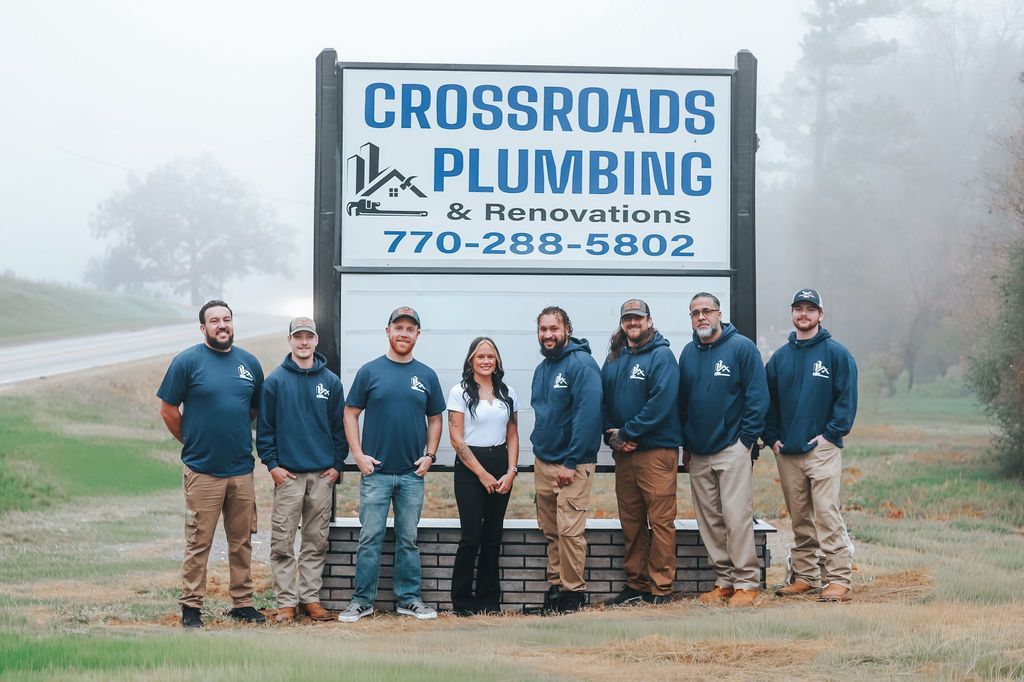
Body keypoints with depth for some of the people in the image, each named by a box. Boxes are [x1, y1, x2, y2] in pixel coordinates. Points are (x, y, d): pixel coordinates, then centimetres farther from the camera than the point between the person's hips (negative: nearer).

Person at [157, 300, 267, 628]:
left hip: (242, 469, 4)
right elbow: (168, 410, 0)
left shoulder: (250, 363, 8)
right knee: (198, 543, -1)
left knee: (242, 542, 9)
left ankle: (242, 603, 18)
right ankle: (191, 607, 6)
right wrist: (192, 442, 6)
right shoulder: (187, 361, -4)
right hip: (202, 470, -4)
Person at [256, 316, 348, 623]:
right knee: (282, 541, -3)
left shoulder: (331, 382, 7)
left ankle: (311, 598, 14)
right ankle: (287, 601, 3)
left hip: (323, 474, 2)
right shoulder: (275, 380, 0)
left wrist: (337, 464, 2)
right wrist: (272, 464, -6)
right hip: (287, 474, -2)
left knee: (316, 541, 6)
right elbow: (264, 426, 0)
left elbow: (340, 426, 9)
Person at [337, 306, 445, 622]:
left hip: (413, 474, 2)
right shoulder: (370, 371, 1)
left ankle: (409, 599, 15)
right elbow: (350, 414, 2)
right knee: (370, 538, -1)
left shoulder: (426, 376, 8)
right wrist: (358, 454, -7)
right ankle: (362, 600, 5)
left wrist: (429, 455, 1)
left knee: (408, 539, 8)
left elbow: (434, 419, 14)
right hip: (375, 471, -2)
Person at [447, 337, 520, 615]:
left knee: (493, 537, 5)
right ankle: (462, 602, 1)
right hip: (469, 467, -4)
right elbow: (457, 439, -6)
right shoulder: (460, 392, -2)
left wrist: (511, 472, -2)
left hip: (501, 468, 4)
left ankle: (489, 601, 12)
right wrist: (482, 474, -9)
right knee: (472, 537, -8)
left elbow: (512, 436, 12)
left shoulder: (508, 394, 11)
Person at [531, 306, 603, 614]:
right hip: (542, 462, 8)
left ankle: (573, 590, 0)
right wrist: (539, 454, 13)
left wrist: (571, 463, -20)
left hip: (572, 464, -8)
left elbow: (588, 414, -19)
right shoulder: (542, 369, 13)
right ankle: (556, 585, 19)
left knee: (569, 530, -9)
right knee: (550, 530, 11)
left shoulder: (582, 364, -12)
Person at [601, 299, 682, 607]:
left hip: (657, 451, -7)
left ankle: (661, 588, -1)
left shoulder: (661, 356, -6)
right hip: (623, 453, 7)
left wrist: (626, 433, -15)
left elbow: (661, 402, -17)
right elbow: (603, 401, 14)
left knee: (660, 520, -5)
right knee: (631, 521, 11)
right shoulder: (614, 359, 15)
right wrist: (612, 436, -4)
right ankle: (635, 584, 18)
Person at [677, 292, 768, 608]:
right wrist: (686, 445, 12)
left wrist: (747, 439, -11)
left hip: (732, 449, -6)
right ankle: (724, 580, 14)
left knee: (736, 516, -9)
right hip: (698, 452, 6)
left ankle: (746, 582, -4)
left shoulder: (742, 348, -5)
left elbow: (758, 397, -7)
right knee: (709, 520, 7)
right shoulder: (688, 353, 12)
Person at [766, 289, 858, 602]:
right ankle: (805, 577, 16)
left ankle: (839, 579, -12)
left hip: (822, 447, -5)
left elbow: (847, 398, -4)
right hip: (786, 451, 5)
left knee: (827, 514, -12)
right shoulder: (780, 357, 14)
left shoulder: (836, 353, 0)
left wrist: (831, 434, -11)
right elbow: (769, 401, 17)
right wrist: (772, 437, 6)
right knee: (799, 520, 9)